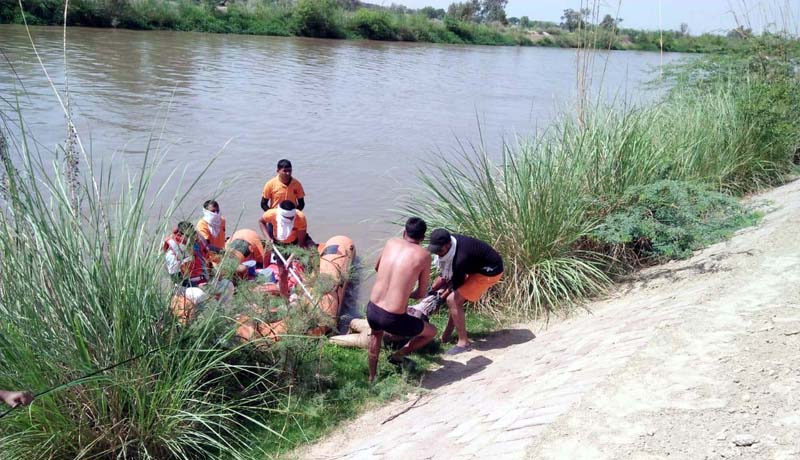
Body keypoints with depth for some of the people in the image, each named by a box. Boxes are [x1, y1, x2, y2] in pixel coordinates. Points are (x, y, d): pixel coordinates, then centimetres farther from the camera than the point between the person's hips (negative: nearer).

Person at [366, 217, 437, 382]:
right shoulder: (424, 255, -4)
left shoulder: (391, 242, 7)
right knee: (431, 332, 23)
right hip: (393, 319, -5)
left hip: (371, 311, 5)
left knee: (376, 333, 41)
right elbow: (421, 294, 4)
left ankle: (372, 378, 47)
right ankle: (398, 355, 13)